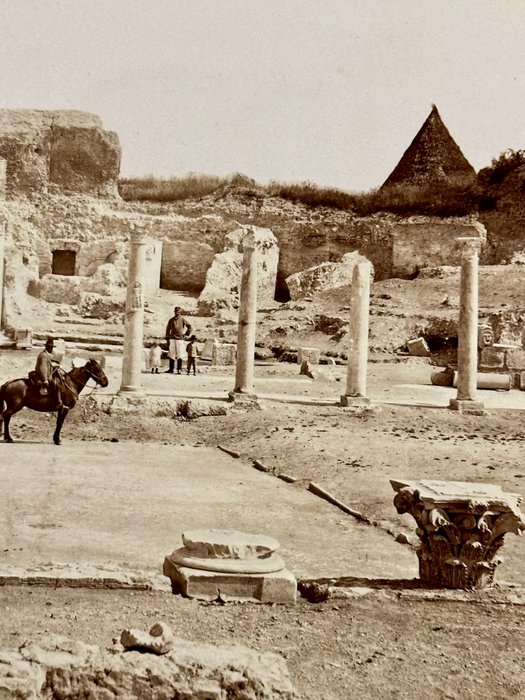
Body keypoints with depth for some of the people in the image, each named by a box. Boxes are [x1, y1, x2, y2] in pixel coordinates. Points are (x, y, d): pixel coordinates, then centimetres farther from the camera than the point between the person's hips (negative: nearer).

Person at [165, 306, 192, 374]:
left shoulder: (182, 320, 2)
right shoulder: (171, 320, 8)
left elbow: (189, 327, 9)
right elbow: (168, 329, 13)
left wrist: (187, 334, 3)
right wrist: (167, 338, 7)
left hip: (180, 339, -2)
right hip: (172, 339, 2)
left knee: (180, 355, -4)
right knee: (171, 355, 2)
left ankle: (179, 369, 0)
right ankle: (171, 369, 8)